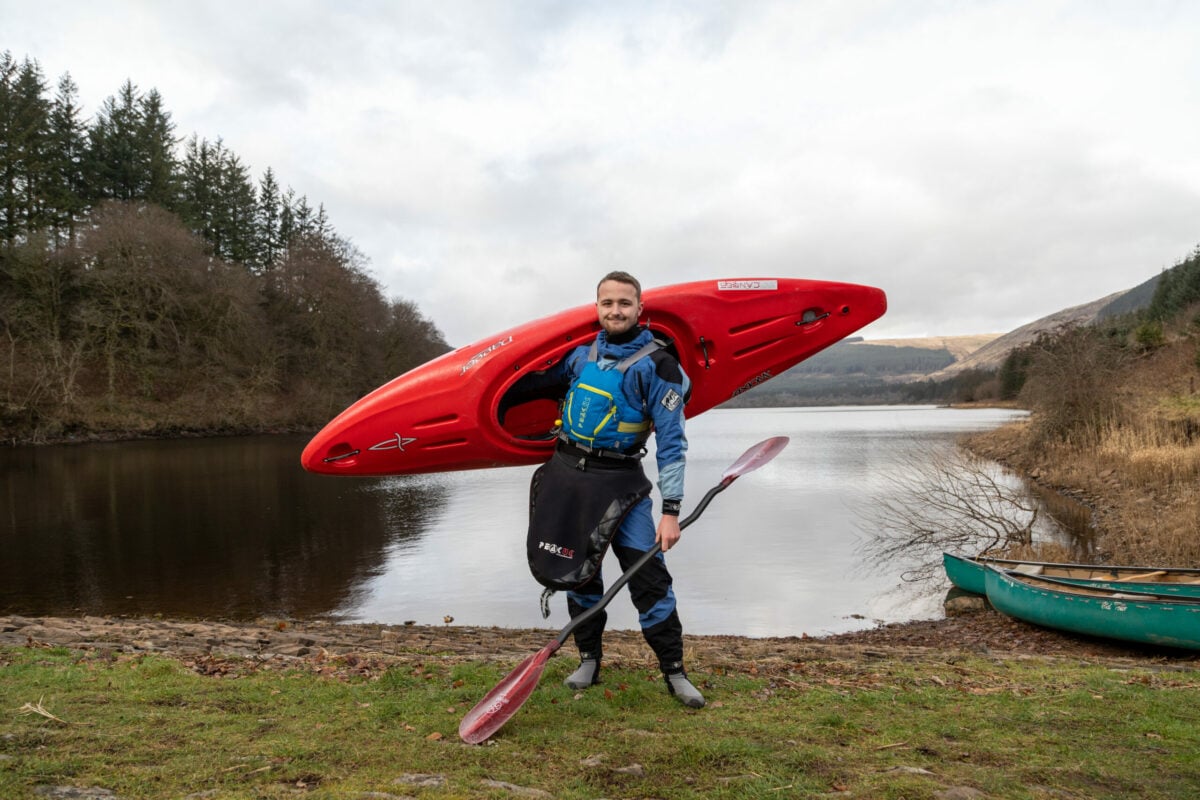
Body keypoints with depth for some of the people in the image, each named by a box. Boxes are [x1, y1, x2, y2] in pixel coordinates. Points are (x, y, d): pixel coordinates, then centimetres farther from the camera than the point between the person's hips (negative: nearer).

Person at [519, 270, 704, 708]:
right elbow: (542, 379, 27)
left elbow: (671, 442, -12)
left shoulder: (657, 364, -10)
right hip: (567, 472, 5)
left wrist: (670, 510, -17)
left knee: (649, 574, -7)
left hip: (619, 480, -4)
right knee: (578, 570, 11)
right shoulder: (582, 351, 5)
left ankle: (674, 672, 7)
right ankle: (589, 660, 27)